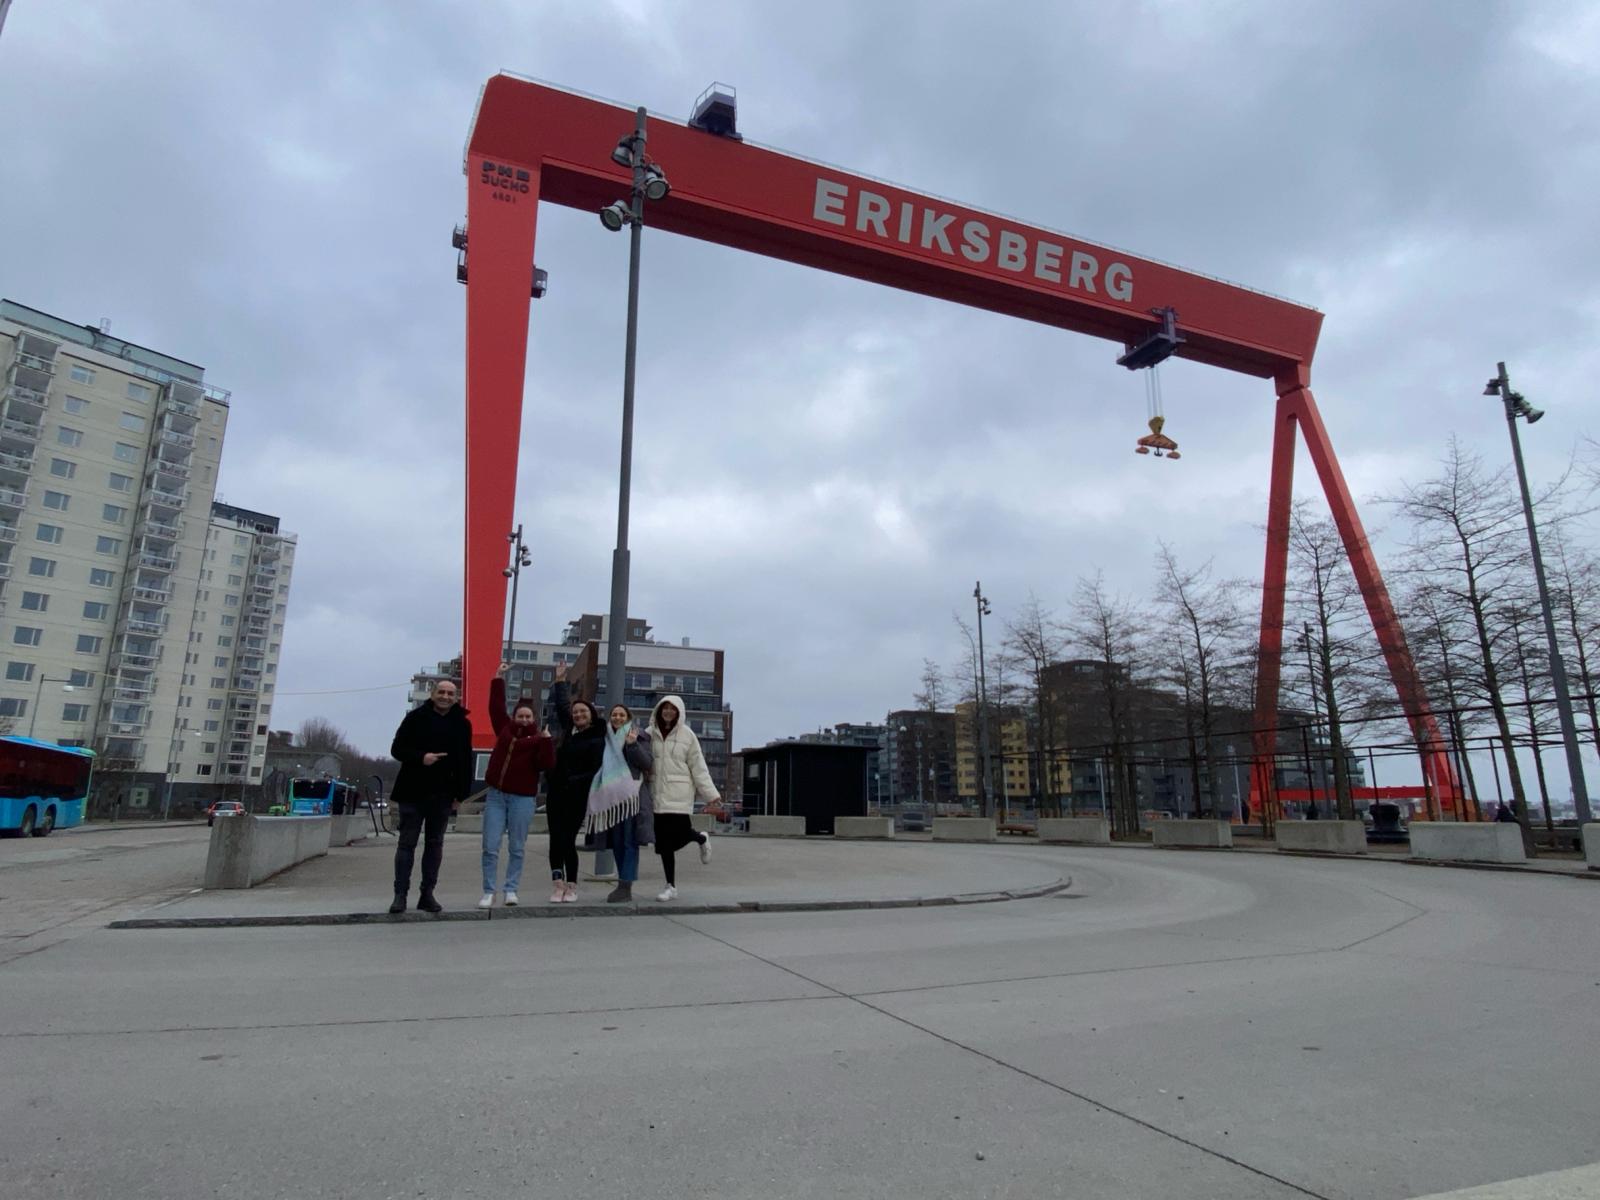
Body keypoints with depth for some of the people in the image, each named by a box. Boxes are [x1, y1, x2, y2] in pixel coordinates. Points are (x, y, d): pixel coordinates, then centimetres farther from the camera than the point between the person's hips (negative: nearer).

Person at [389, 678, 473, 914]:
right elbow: (397, 749, -1)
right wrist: (421, 758, -19)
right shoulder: (415, 717, -1)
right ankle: (400, 894, 7)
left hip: (443, 795, 2)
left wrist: (461, 794, 0)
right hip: (413, 792, -2)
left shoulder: (462, 724, 5)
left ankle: (427, 894, 14)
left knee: (435, 844, 8)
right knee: (407, 843, 1)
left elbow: (465, 762, 6)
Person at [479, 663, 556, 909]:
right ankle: (489, 892, 7)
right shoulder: (505, 728, 10)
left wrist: (546, 740, -22)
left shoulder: (538, 739, -1)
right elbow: (496, 706, 19)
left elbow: (546, 764, -12)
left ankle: (511, 891, 12)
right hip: (496, 795, 3)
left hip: (522, 798, -3)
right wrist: (499, 679, 19)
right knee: (490, 847, 1)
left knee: (516, 848, 4)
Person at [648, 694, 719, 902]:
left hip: (680, 793, -2)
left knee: (681, 833, -11)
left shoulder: (687, 735, 1)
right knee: (663, 842, 4)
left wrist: (710, 794, -3)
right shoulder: (650, 734, 4)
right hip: (658, 793, 2)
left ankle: (702, 839, 25)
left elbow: (698, 767, 1)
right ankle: (671, 886, 18)